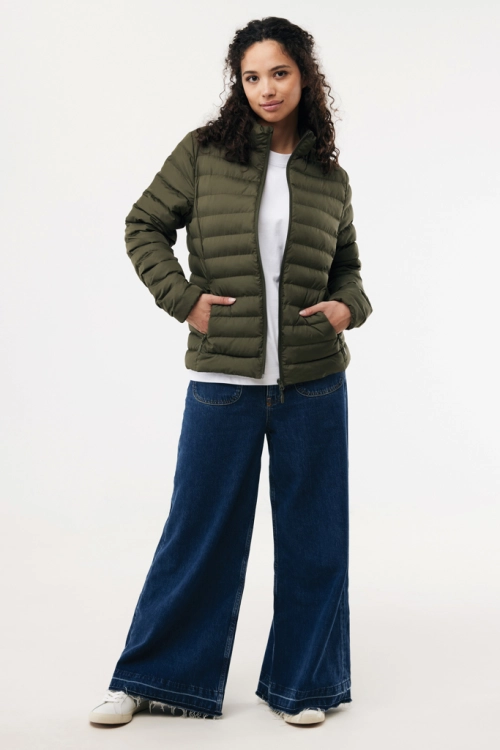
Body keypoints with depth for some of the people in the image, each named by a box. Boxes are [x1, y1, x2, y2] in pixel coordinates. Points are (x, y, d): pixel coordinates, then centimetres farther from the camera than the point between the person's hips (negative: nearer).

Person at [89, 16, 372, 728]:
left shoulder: (331, 177, 7)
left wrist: (349, 307, -2)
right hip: (223, 381, -2)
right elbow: (145, 226, 5)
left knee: (313, 535, 9)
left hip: (314, 383, 2)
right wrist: (182, 298, -6)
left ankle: (302, 682, 27)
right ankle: (149, 676, 24)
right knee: (199, 531, 7)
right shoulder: (204, 152, 0)